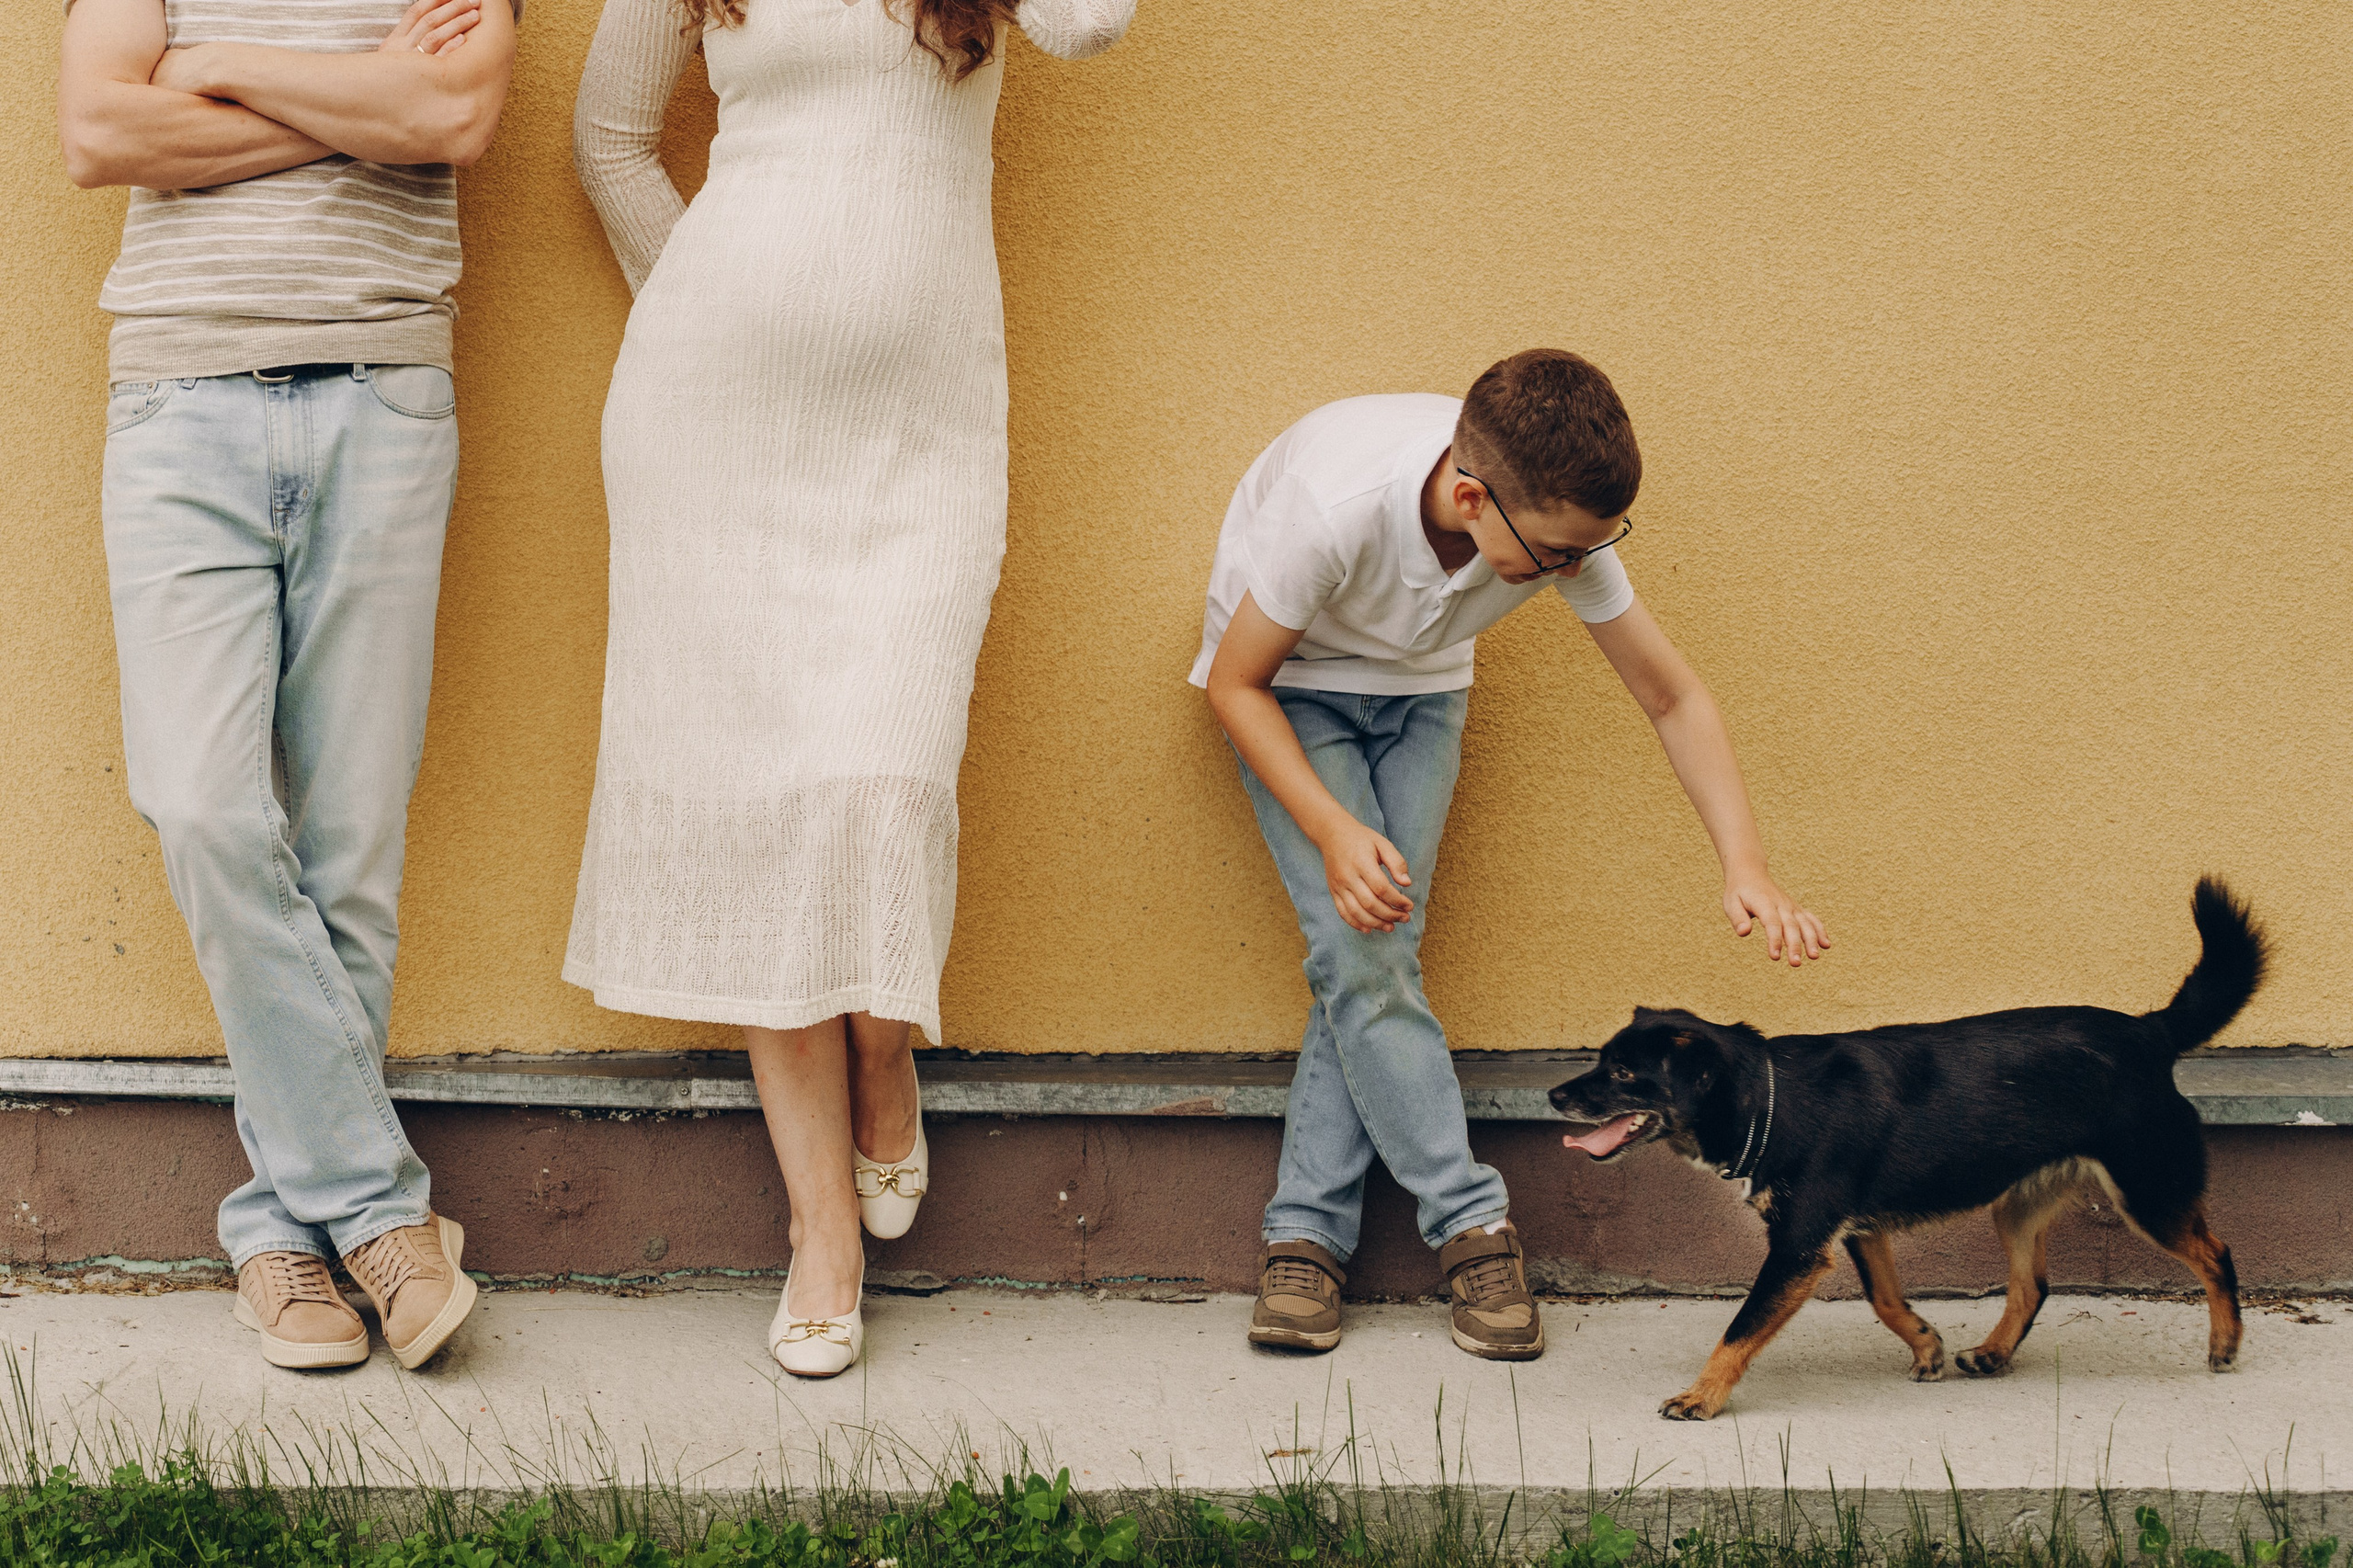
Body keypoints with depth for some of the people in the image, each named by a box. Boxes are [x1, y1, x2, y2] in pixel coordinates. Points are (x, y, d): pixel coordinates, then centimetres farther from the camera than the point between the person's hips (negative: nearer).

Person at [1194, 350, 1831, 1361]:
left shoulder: (1562, 520, -27)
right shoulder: (1335, 501, -39)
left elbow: (1672, 698, -14)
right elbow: (1235, 682, -23)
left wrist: (1745, 867, -25)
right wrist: (1332, 830, -34)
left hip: (1419, 690, 3)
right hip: (1285, 683, -3)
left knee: (1376, 955, -10)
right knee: (1359, 953, -17)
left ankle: (1306, 1234, -2)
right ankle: (1473, 1224, -9)